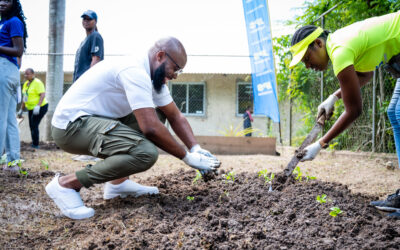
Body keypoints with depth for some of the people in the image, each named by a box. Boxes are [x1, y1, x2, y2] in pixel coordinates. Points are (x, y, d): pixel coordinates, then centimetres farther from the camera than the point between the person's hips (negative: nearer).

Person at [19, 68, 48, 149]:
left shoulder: (37, 83, -15)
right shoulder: (26, 84, 10)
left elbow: (43, 95, -24)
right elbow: (24, 98, 16)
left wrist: (38, 106, -35)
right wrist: (21, 110, 15)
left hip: (40, 108, -8)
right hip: (31, 109, 8)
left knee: (34, 125, -13)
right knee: (32, 126, 7)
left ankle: (35, 145, -8)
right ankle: (34, 144, 14)